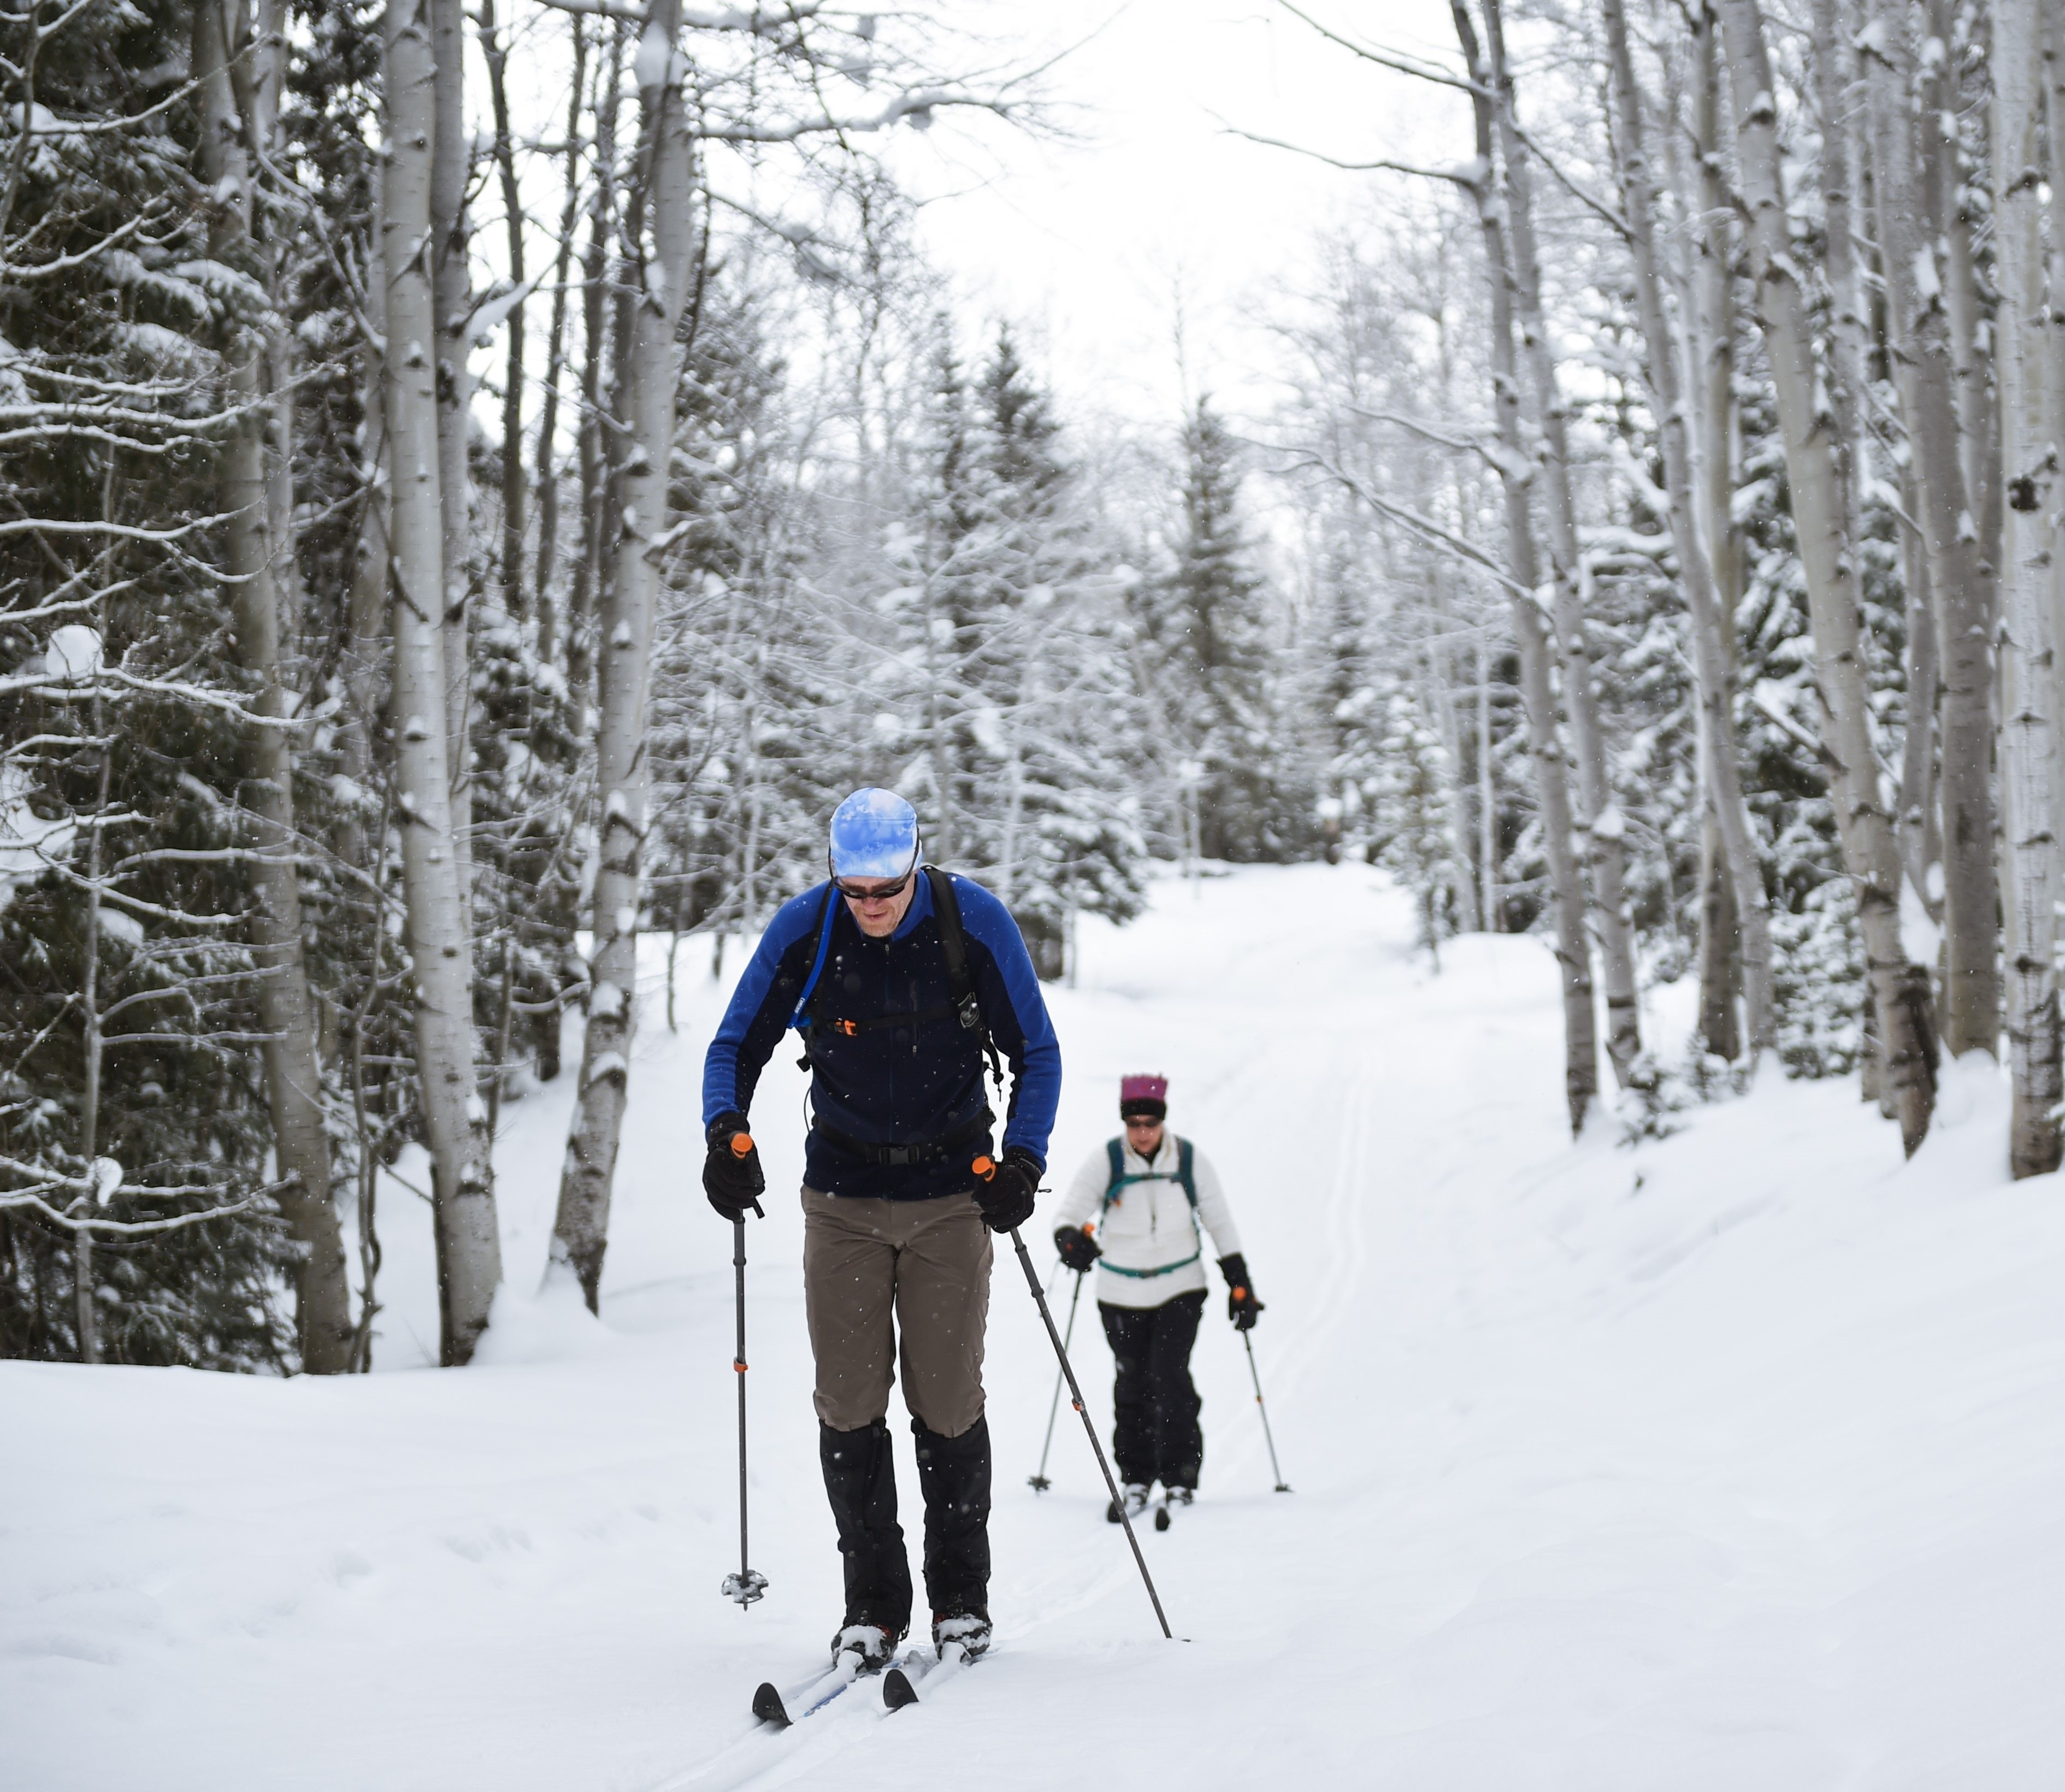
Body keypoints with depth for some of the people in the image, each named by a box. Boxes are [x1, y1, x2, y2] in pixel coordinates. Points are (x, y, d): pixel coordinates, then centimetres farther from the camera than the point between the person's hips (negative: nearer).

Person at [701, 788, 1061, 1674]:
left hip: (950, 1192, -1)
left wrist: (1021, 1162, -16)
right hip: (843, 1194, 1)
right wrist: (727, 1134, -19)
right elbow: (736, 1045, 0)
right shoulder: (802, 929, -11)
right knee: (849, 1403, -1)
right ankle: (873, 1601, 10)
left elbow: (1037, 1053, -2)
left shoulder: (975, 923, -13)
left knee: (947, 1401, -1)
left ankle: (960, 1596, 15)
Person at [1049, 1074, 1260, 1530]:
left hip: (1179, 1289, -1)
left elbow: (1220, 1223, 2)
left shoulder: (1190, 1160, -6)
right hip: (1121, 1294, 1)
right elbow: (1070, 1211, -13)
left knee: (1169, 1377, -13)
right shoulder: (1104, 1162, -8)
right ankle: (1137, 1479, 21)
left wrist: (1240, 1283, 2)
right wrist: (1070, 1238, -37)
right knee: (1133, 1384, 7)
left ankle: (1180, 1479, -7)